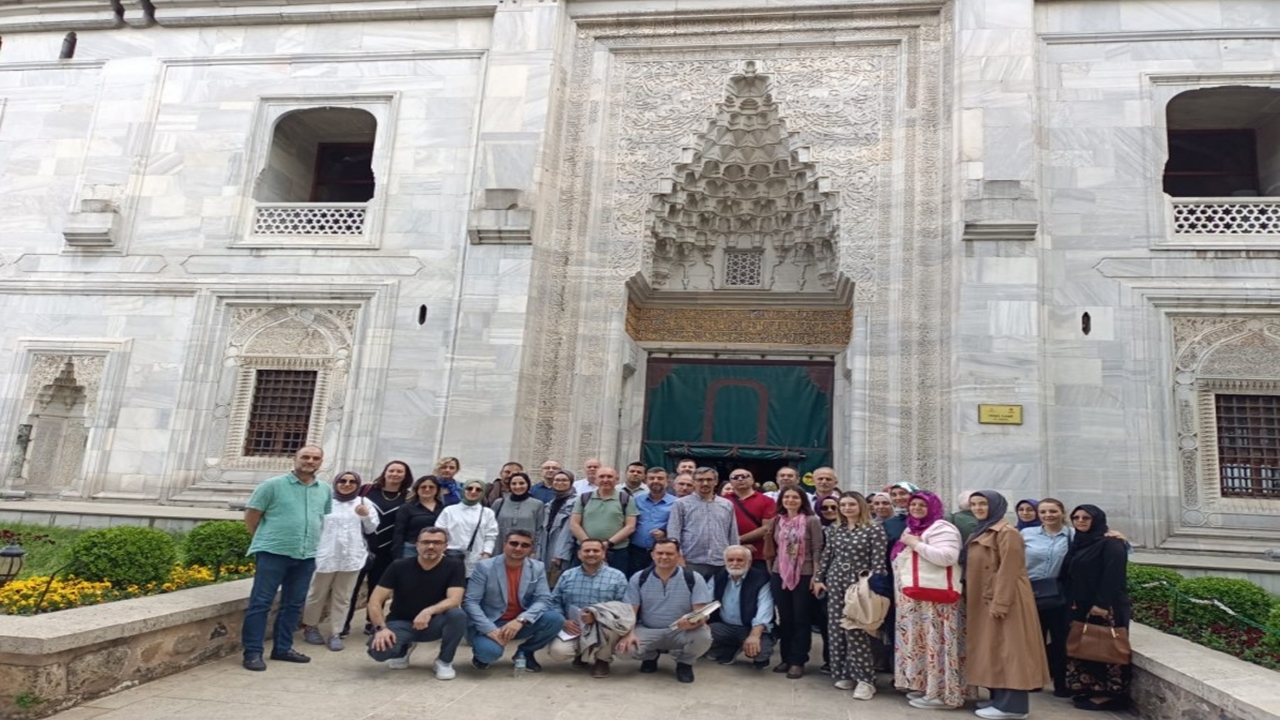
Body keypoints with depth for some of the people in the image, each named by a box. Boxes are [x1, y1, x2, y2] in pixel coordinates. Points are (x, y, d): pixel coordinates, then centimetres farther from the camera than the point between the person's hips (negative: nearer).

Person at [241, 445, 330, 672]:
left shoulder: (325, 490, 8)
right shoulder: (273, 485, -5)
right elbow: (251, 515, -1)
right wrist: (265, 539, 4)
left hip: (306, 556, 5)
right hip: (273, 553, -5)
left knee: (294, 604, 12)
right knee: (261, 603, -1)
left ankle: (283, 648, 23)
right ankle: (252, 652, 6)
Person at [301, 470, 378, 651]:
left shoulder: (364, 502, 4)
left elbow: (371, 530, 6)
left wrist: (366, 516, -12)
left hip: (351, 557, 2)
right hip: (326, 556, -2)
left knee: (341, 597, 9)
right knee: (317, 594, 13)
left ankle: (335, 633, 17)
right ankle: (310, 627, 31)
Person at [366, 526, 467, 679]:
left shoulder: (454, 566, -12)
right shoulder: (399, 567, -9)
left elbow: (454, 600, -22)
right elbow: (375, 601, -10)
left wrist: (429, 611, -40)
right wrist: (381, 628, -26)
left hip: (433, 623, -1)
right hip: (401, 623, 1)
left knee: (457, 614, -33)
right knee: (378, 649, -30)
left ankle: (444, 662, -6)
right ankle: (404, 648, 9)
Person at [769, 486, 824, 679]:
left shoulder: (812, 521, -5)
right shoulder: (778, 521, 8)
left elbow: (817, 550, -6)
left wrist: (816, 575, -11)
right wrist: (770, 570, 11)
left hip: (804, 575, -4)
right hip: (779, 575, 4)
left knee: (801, 619, 3)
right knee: (784, 618, 10)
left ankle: (798, 661, 10)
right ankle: (786, 658, 20)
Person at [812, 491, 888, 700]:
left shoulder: (875, 530, -7)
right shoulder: (834, 528, 8)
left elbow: (878, 562, -10)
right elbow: (826, 555, 14)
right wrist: (818, 578, 11)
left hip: (860, 584, -5)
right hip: (835, 582, 5)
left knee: (856, 630, -9)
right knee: (836, 629, 6)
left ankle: (865, 679, -3)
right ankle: (844, 673, 17)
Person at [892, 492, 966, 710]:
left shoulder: (940, 528, -9)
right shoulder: (912, 528, 19)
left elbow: (947, 557, -24)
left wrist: (916, 544, -17)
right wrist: (899, 593, 19)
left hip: (935, 597, -9)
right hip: (913, 597, 9)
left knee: (935, 642, -8)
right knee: (918, 642, 10)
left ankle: (941, 693, -3)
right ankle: (924, 686, 18)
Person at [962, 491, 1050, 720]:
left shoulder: (1007, 533, -13)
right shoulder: (980, 533, 16)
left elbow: (1008, 571, -19)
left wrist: (999, 604, -22)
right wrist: (969, 602, 15)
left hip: (1003, 601, -10)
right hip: (984, 602, 10)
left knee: (1006, 650, -6)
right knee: (993, 651, 11)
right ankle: (1000, 700, 16)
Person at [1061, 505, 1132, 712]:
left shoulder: (1111, 543, -9)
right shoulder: (1078, 543, 15)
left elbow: (1113, 575, -18)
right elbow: (1069, 574, 17)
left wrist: (1101, 604, -23)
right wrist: (1072, 600, 9)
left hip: (1105, 607, -8)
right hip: (1081, 607, 9)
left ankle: (1109, 693, 3)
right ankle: (1090, 689, 17)